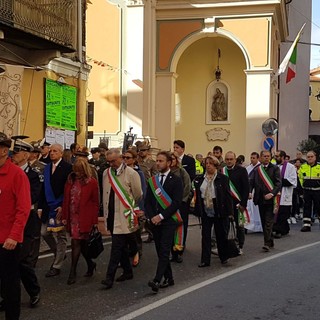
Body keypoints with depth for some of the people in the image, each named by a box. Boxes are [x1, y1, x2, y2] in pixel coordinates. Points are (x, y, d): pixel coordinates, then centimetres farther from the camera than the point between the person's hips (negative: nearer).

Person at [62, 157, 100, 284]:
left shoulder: (92, 182, -5)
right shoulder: (70, 180, 9)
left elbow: (95, 203, -3)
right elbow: (66, 200, 10)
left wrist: (93, 221, -6)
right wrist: (64, 216, 4)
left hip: (84, 219, -5)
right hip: (72, 217, 5)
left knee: (76, 243, -8)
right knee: (81, 243, 13)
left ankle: (73, 272, 0)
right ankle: (90, 264, 33)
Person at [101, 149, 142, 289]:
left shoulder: (131, 173, -9)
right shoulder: (106, 173, 9)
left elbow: (138, 195, -1)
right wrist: (106, 211, 15)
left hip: (124, 216, -6)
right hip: (111, 214, 6)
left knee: (117, 246, -8)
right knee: (121, 246, 15)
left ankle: (110, 277, -9)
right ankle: (127, 271, 27)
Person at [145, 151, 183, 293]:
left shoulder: (175, 180, -3)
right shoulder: (152, 180, 13)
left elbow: (176, 202, -10)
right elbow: (147, 201, 11)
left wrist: (161, 216, -14)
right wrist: (151, 217, -5)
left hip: (169, 221, -6)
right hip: (155, 221, 6)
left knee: (164, 251, -12)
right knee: (160, 251, 9)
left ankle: (157, 280, -19)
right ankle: (168, 278, 21)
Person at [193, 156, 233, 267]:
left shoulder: (223, 178, -5)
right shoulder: (200, 179, 6)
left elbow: (228, 195, -6)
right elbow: (197, 195, 10)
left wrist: (229, 212, -10)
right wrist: (198, 210, 3)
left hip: (219, 211, -3)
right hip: (205, 211, 3)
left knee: (221, 235, 9)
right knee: (205, 235, 3)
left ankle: (224, 257, 25)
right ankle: (205, 260, 9)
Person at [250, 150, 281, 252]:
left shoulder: (275, 168, -1)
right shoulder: (256, 170, 11)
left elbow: (278, 183, -8)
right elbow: (252, 182, 5)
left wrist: (272, 194, -21)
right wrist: (250, 192, -13)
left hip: (271, 199, -5)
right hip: (260, 199, 5)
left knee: (269, 222, -9)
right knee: (264, 222, 12)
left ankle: (267, 243, -11)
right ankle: (270, 241, 24)